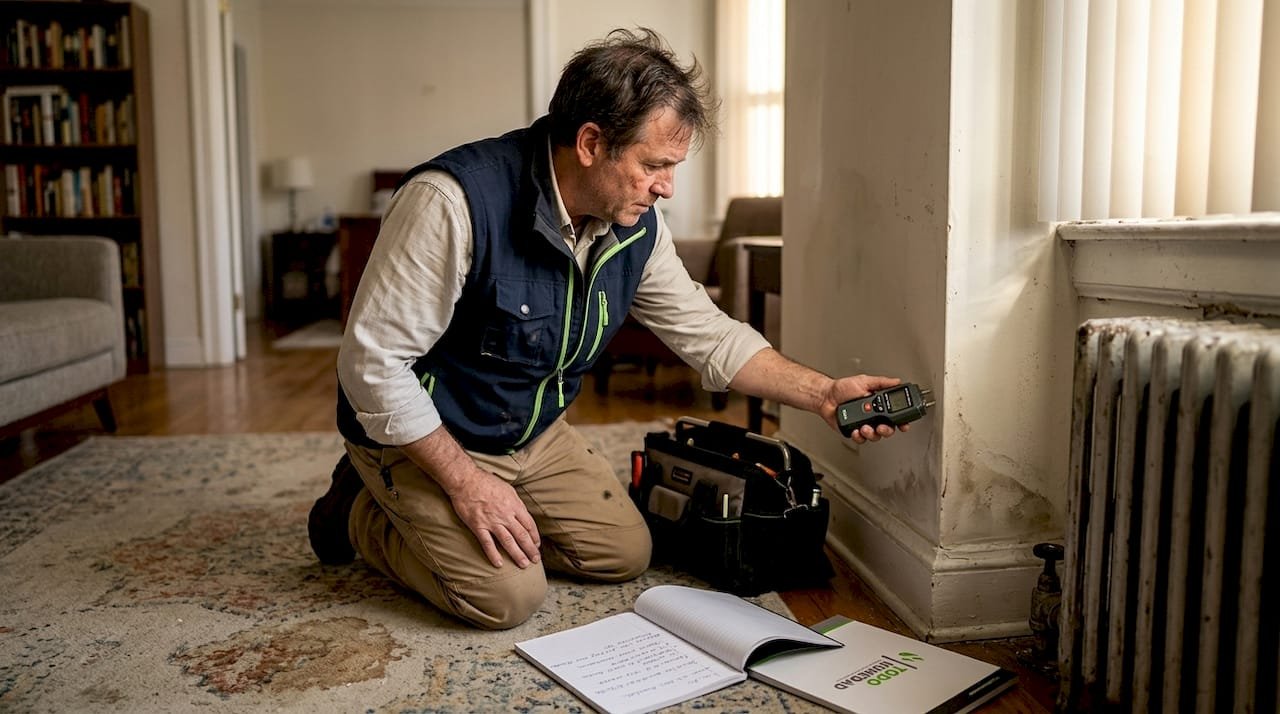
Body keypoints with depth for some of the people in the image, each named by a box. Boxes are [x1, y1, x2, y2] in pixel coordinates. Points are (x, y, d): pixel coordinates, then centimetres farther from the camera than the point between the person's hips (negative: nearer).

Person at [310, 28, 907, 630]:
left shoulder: (635, 226, -9)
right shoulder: (452, 201, -32)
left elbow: (706, 332, 1)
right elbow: (373, 359, -27)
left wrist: (823, 393, -9)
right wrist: (465, 481, -24)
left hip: (533, 435, 7)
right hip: (420, 437, -6)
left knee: (624, 553, 5)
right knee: (508, 595, -18)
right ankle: (364, 514, 7)